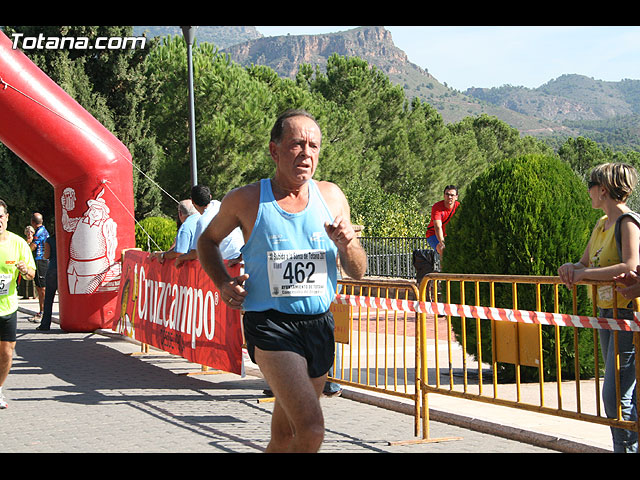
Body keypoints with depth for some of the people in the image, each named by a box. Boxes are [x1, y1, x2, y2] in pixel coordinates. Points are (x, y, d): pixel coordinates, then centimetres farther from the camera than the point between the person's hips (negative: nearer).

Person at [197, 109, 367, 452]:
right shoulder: (246, 200, -4)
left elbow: (357, 272, 10)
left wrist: (347, 244, -12)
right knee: (311, 431, -22)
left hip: (320, 324, 5)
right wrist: (223, 284, -3)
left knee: (284, 437, 16)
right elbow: (207, 241, 15)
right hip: (270, 324, -4)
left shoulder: (331, 197, 5)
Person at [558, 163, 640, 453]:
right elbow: (585, 264, 20)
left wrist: (584, 274, -21)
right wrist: (571, 268, -4)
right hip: (606, 313, 9)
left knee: (616, 396, -12)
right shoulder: (602, 225, 14)